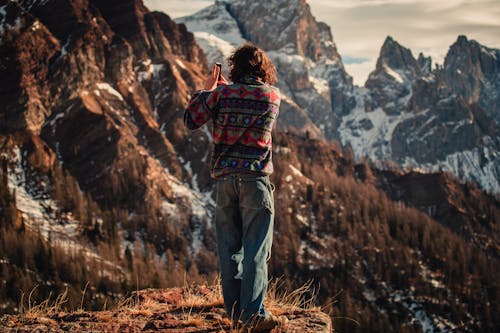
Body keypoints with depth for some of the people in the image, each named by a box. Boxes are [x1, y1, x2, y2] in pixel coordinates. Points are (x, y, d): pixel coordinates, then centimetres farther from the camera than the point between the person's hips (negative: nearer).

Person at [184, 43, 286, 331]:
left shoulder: (223, 93, 0)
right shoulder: (273, 96, 3)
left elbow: (191, 121, 4)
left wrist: (207, 90, 14)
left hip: (225, 178, 2)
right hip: (256, 178, -2)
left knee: (229, 247, 10)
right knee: (256, 248, -1)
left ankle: (234, 310, 14)